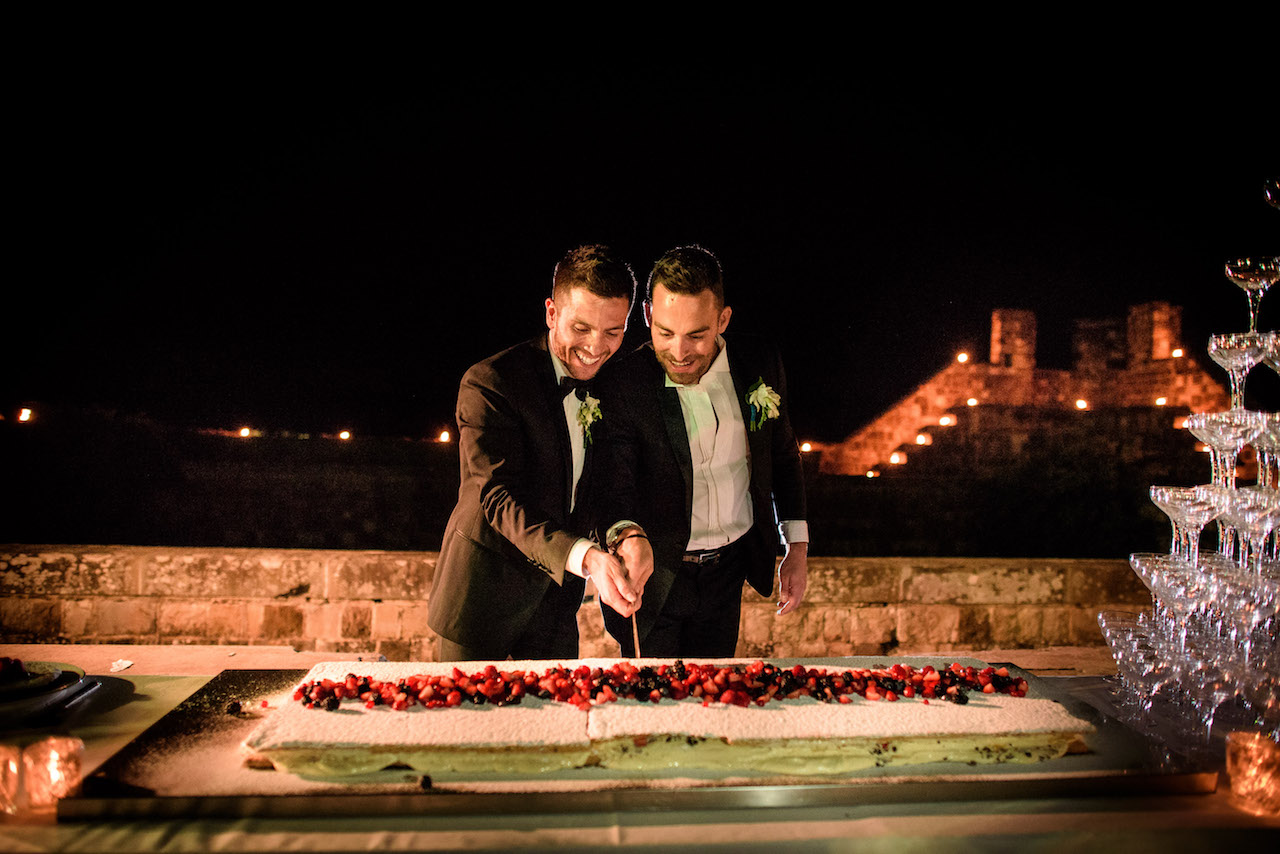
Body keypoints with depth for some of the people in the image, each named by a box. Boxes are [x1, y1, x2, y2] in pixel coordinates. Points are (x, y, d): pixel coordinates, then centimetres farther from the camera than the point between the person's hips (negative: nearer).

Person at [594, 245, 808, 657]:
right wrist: (629, 537, -46)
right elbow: (613, 486, -24)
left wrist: (797, 547, 5)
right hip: (653, 577, -3)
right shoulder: (621, 384, -19)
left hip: (728, 574, 3)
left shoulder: (759, 363, -6)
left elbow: (783, 456, 8)